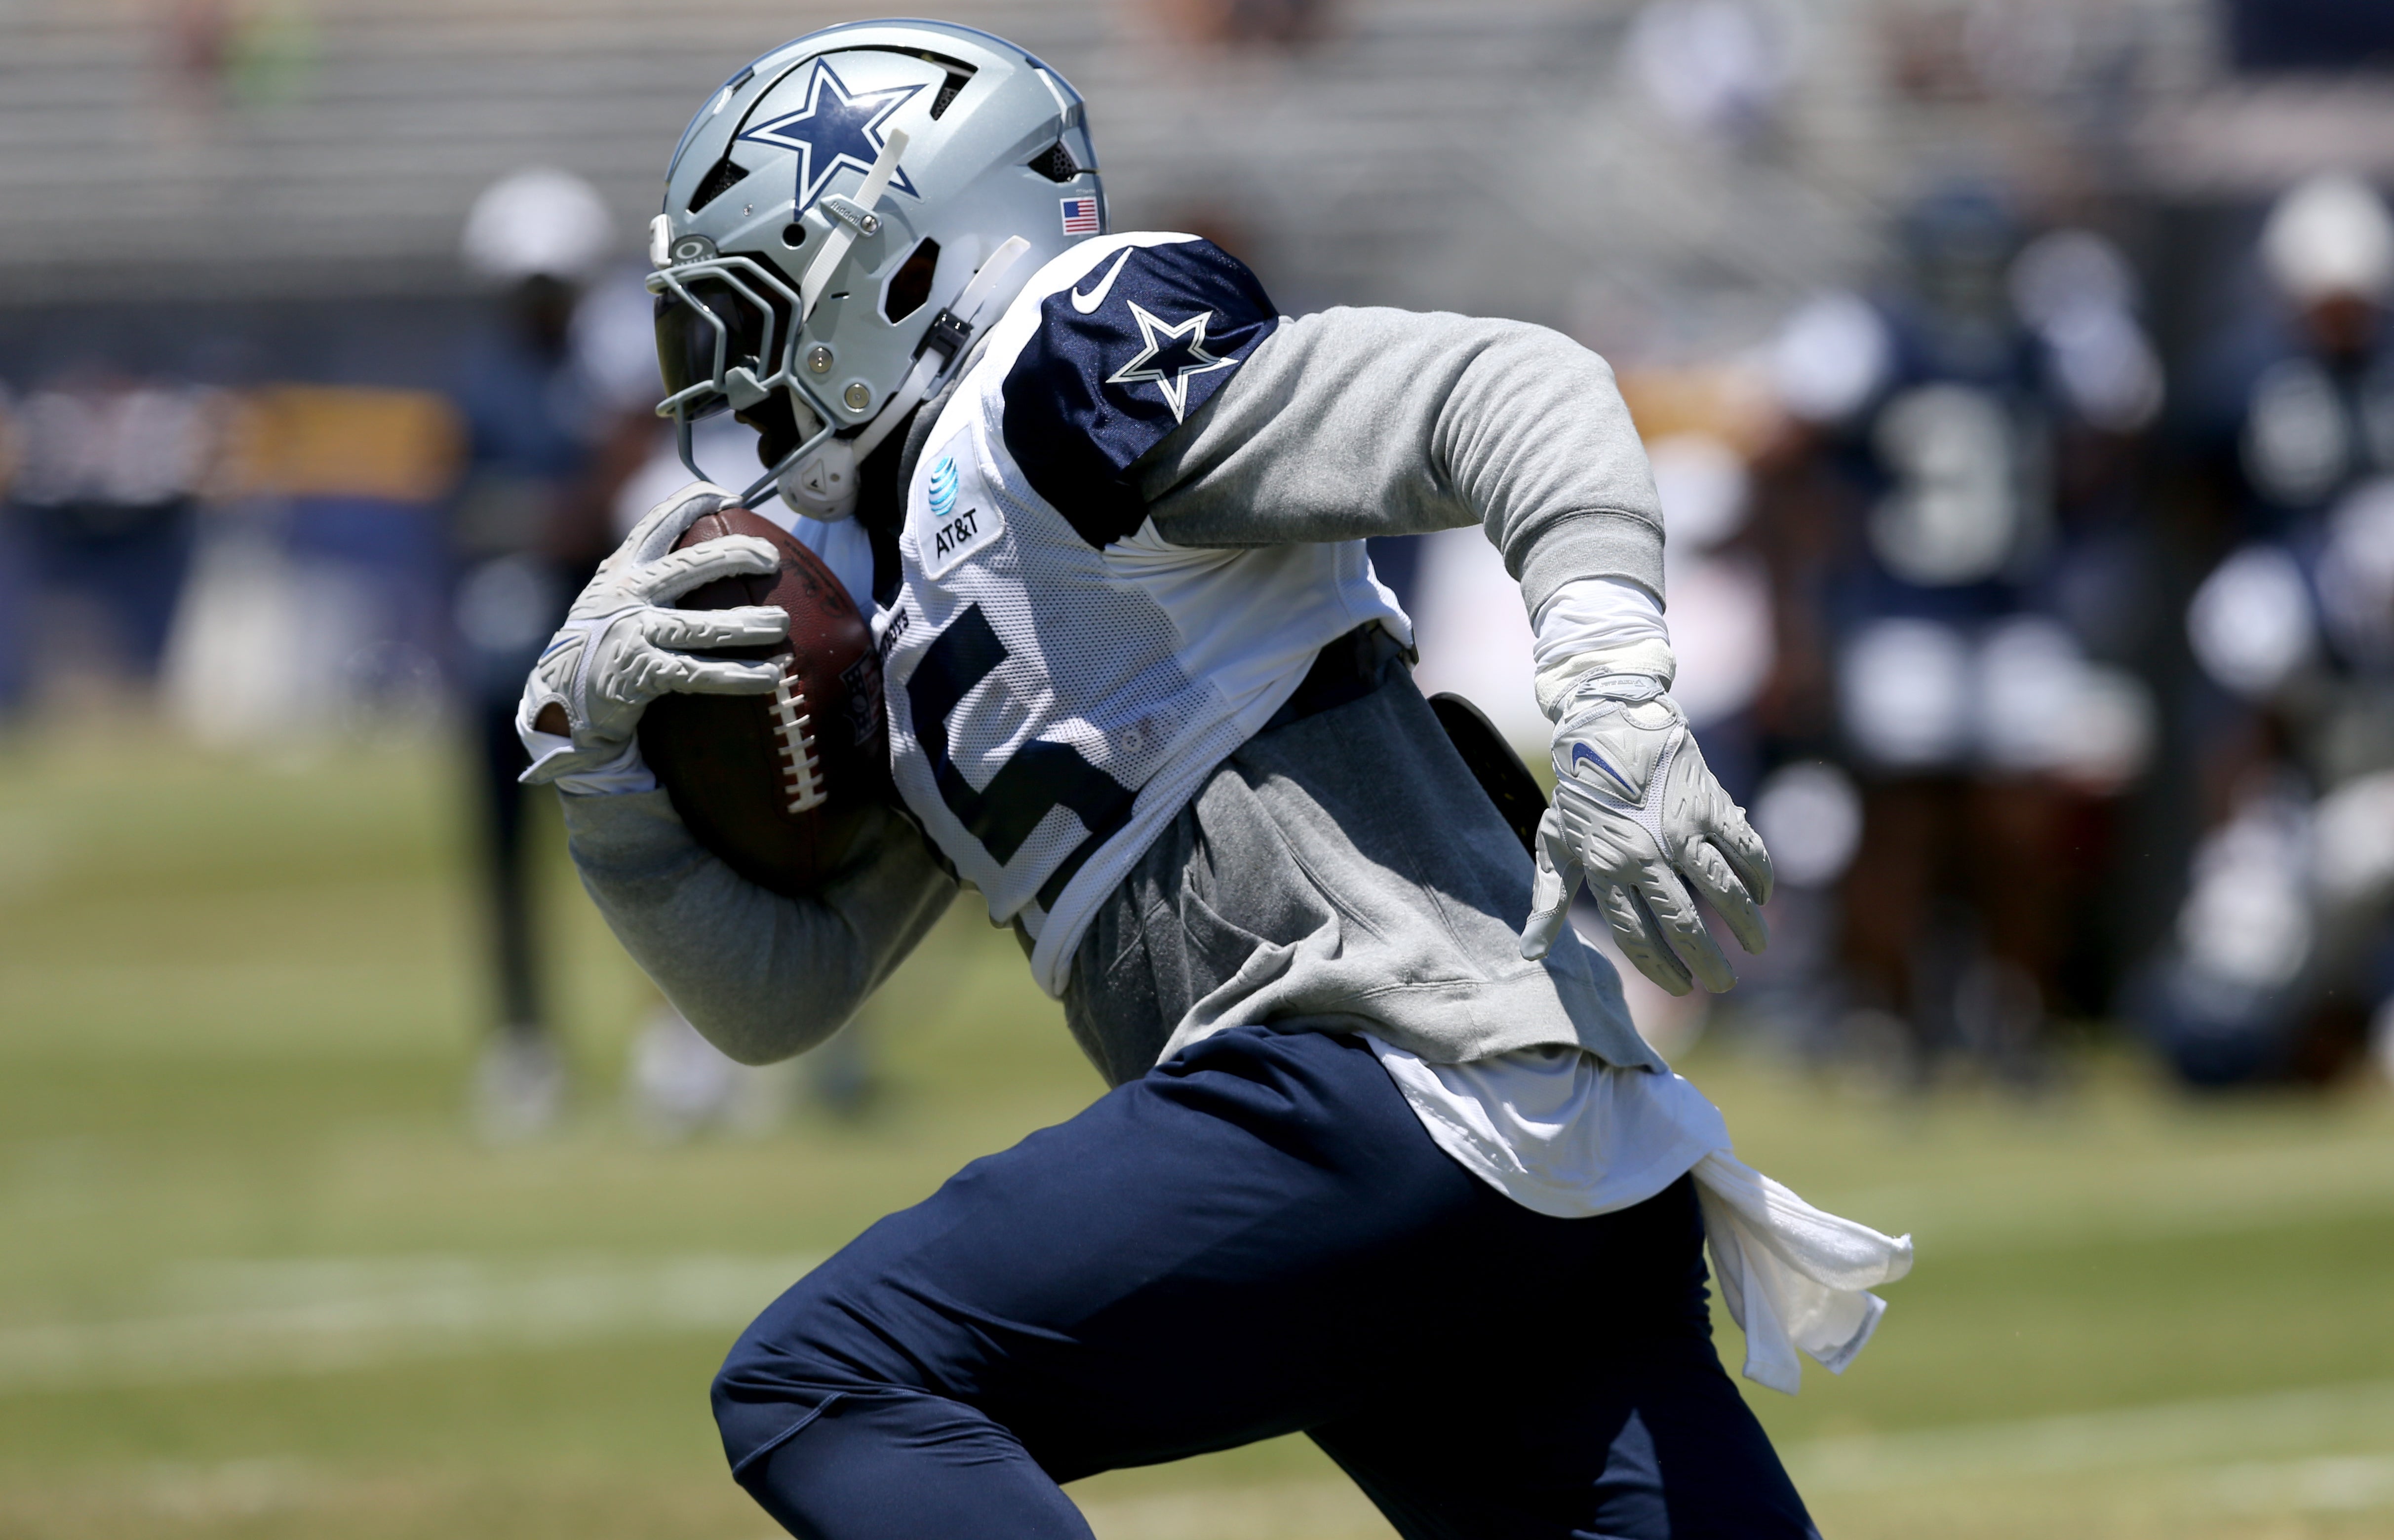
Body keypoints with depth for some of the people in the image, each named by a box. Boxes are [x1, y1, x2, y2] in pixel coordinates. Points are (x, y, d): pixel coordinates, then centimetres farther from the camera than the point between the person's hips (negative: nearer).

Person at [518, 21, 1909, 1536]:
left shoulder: (1065, 362, 0)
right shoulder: (909, 619, 28)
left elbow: (1516, 391, -11)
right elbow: (776, 991, 28)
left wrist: (1614, 701, -27)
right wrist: (594, 745, 15)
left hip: (1387, 1071, -9)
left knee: (826, 1384, -13)